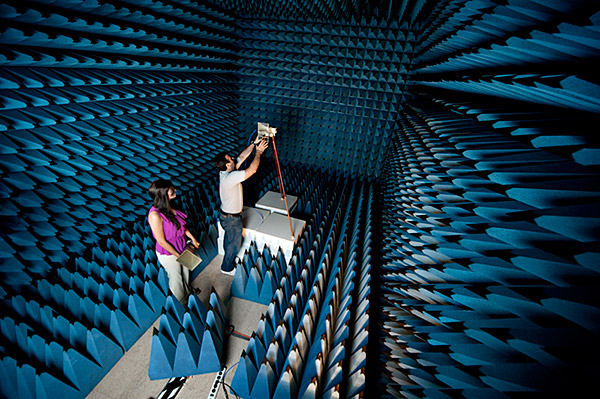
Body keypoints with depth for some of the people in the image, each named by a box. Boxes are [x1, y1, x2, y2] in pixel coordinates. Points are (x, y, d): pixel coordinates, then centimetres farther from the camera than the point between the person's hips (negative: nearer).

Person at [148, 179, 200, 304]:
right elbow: (161, 241, -25)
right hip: (168, 253, -7)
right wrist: (178, 255, -17)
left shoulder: (169, 206, -10)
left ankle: (188, 290, 58)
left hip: (181, 247, 7)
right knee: (176, 277, 17)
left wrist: (192, 238, 7)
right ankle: (181, 303, 45)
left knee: (185, 269, 29)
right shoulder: (155, 215, -33)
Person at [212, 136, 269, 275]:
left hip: (226, 215, 9)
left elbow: (242, 156, 0)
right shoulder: (230, 177, -34)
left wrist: (254, 144, -4)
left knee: (229, 239, 30)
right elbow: (252, 170, -35)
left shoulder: (225, 172, -6)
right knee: (234, 244, 13)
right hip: (232, 219, -9)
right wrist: (259, 152, -23)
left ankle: (228, 258, 53)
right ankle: (227, 267, 34)